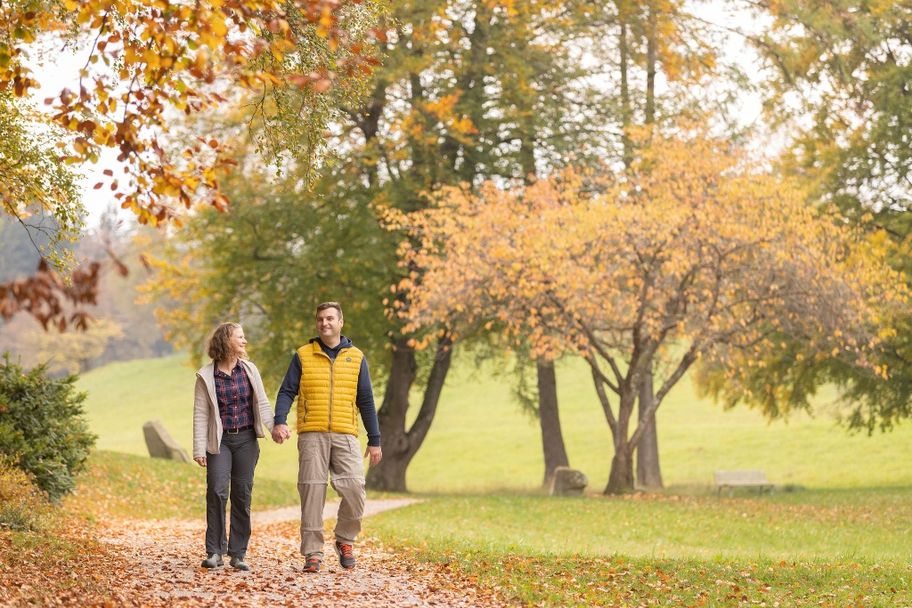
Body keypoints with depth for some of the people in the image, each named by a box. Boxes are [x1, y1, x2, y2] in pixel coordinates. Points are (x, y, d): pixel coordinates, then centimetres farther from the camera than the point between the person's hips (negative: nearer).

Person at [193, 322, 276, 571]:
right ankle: (215, 552, -4)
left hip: (246, 439, 3)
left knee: (242, 494, 3)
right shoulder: (206, 376, -3)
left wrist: (275, 428, -7)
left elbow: (262, 404, 8)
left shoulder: (249, 370, 6)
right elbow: (200, 415, -3)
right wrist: (199, 450, -8)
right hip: (219, 441, -3)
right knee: (217, 492, -12)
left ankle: (238, 554, 9)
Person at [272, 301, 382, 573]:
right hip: (312, 436, -1)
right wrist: (280, 421, -15)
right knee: (312, 493, -3)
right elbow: (287, 392, 3)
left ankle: (345, 540, 12)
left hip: (345, 436, 1)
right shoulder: (303, 356, 8)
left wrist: (374, 440, 10)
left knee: (354, 489, -11)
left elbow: (366, 401, 13)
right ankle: (313, 553, 4)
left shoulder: (356, 357, 12)